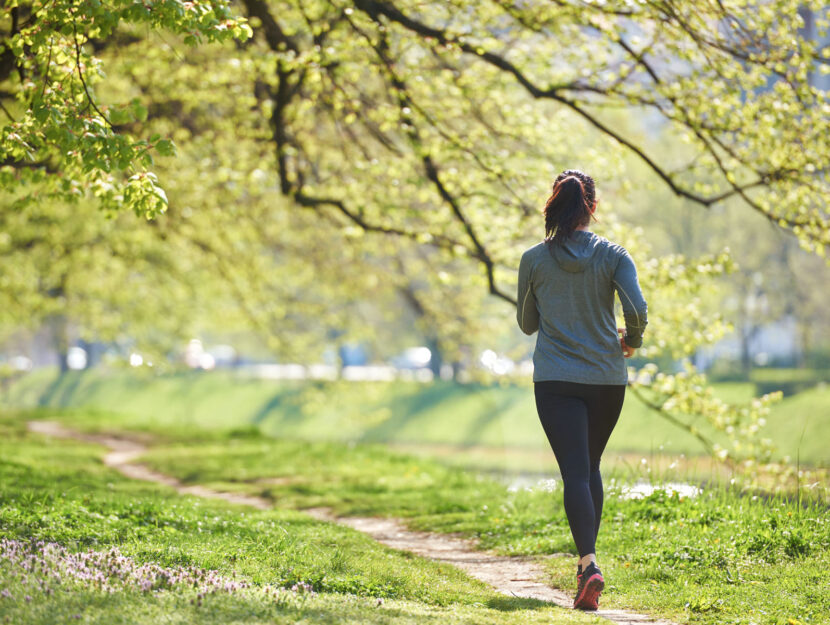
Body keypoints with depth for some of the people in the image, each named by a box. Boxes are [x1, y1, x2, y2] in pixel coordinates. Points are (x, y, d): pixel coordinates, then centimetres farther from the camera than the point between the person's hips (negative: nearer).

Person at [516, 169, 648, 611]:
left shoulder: (534, 260, -1)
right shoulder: (613, 255, -2)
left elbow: (526, 323, 8)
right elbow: (637, 307, -13)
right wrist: (632, 339, 7)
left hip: (555, 380, -1)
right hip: (606, 377, 1)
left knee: (575, 472, -7)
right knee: (591, 467, 21)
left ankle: (589, 563, -26)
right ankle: (587, 556, 26)